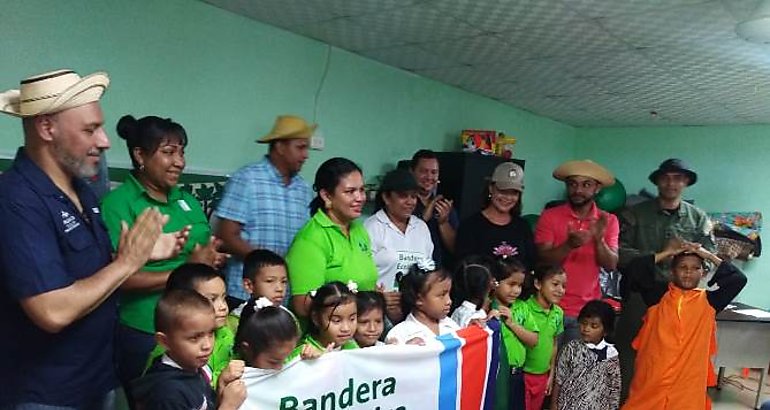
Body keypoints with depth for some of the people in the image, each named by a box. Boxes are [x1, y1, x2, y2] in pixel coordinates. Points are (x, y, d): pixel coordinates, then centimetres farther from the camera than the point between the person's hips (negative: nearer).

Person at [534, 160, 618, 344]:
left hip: (587, 312, 2)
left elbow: (611, 265, -2)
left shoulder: (608, 221, 4)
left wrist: (599, 239, -19)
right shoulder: (549, 216, -4)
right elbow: (542, 260, -10)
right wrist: (569, 245, -26)